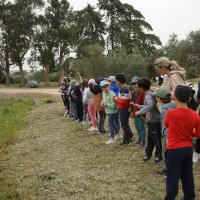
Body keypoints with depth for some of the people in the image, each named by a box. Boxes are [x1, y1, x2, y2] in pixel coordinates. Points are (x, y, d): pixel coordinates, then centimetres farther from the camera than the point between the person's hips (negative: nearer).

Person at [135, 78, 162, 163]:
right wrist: (139, 106, 26)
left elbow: (150, 106, -41)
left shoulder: (148, 96, -22)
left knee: (156, 139, 5)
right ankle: (148, 153, 29)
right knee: (150, 139, 18)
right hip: (151, 121, 10)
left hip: (154, 121, -10)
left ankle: (159, 155, 19)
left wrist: (139, 112, -36)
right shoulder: (149, 94, 9)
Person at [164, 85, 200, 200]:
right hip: (188, 148, 4)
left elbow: (166, 125, 3)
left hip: (174, 150, -4)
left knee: (173, 178, 6)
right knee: (188, 176, 20)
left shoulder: (170, 113, -18)